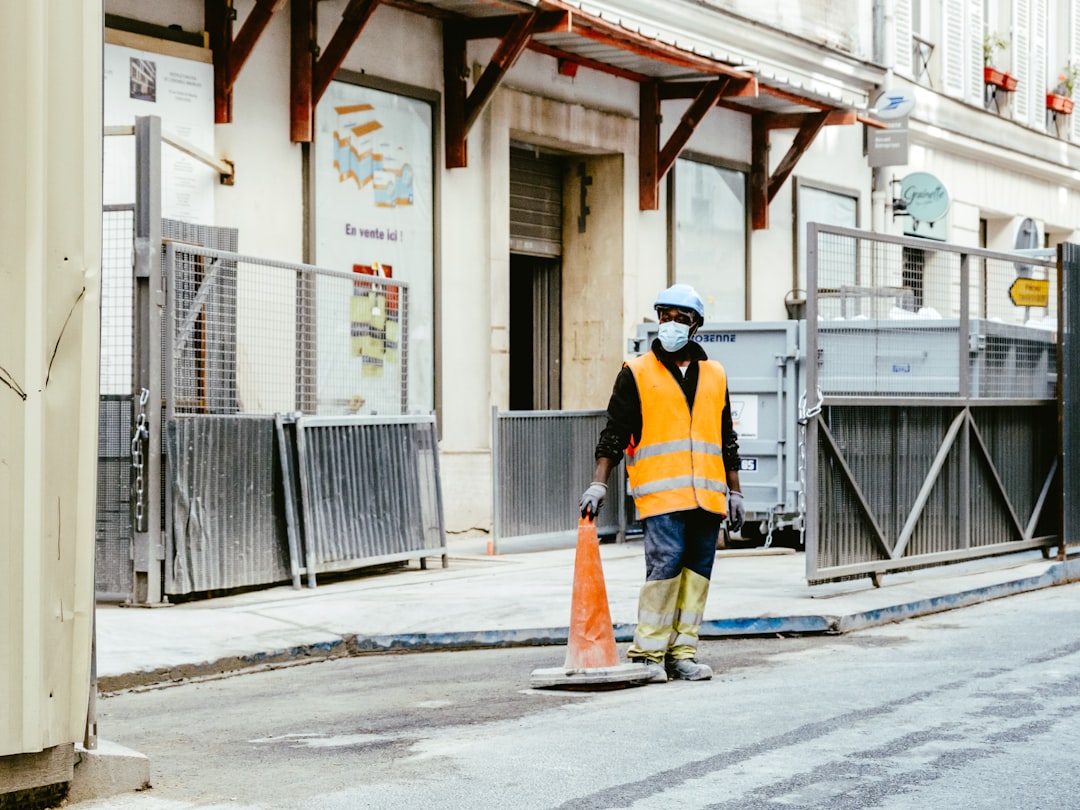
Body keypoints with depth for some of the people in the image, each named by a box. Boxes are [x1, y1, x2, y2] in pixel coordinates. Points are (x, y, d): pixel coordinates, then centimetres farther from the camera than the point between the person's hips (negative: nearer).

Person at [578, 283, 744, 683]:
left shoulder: (715, 376, 16)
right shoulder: (636, 373, 5)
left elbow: (727, 440, 21)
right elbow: (614, 433, 3)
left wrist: (734, 492, 18)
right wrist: (598, 485, -6)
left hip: (707, 495, 4)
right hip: (662, 493, -4)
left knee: (698, 571, 4)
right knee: (666, 564, -15)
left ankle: (683, 652, 10)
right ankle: (648, 653, -7)